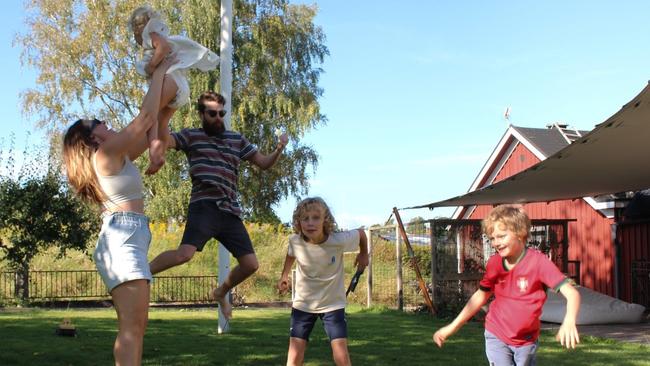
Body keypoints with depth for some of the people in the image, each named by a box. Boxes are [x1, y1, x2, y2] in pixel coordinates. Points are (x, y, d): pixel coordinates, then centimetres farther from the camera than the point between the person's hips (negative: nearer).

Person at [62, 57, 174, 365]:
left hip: (125, 241, 10)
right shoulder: (107, 151, -3)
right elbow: (146, 117, -7)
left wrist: (161, 89, 28)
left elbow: (149, 134, 29)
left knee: (133, 327, 5)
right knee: (132, 327, -20)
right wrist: (159, 73, 4)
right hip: (122, 239, -10)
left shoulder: (115, 158, 22)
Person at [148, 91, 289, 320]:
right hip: (204, 206, -5)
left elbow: (263, 163, 21)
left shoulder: (237, 140, 19)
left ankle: (221, 293, 30)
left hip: (230, 212, 5)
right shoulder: (191, 136, 7)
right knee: (185, 253, -27)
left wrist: (279, 149, 2)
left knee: (250, 264, 2)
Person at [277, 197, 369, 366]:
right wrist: (284, 276, 12)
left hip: (332, 304, -1)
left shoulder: (339, 240, -26)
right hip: (303, 304, 2)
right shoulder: (295, 241, -19)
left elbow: (361, 233, -4)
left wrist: (363, 255, 12)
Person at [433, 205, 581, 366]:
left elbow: (571, 293, -27)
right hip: (496, 337, 1)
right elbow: (480, 296, 7)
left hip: (526, 340, -1)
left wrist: (569, 321, -48)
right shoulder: (494, 263, -8)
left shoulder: (538, 262, -20)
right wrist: (453, 326, 6)